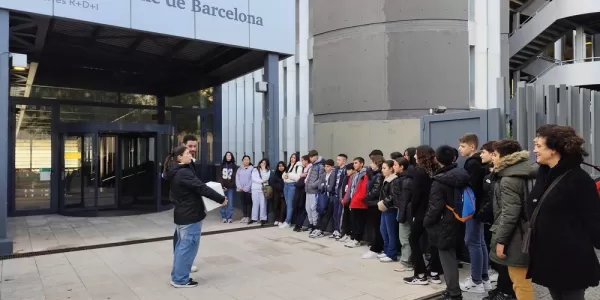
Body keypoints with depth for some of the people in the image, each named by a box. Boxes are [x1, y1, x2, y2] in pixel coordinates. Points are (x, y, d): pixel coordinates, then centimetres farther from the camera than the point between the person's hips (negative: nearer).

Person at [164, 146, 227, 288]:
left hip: (182, 214, 10)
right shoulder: (184, 173, -22)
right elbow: (201, 188, -24)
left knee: (181, 245, 17)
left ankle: (177, 276, 26)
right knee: (188, 246, -1)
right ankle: (180, 279, 6)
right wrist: (221, 199, -17)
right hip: (190, 215, -10)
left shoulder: (175, 172, 10)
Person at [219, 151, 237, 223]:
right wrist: (222, 186, -6)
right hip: (223, 186, 1)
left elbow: (234, 177, -2)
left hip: (231, 187, -1)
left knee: (230, 203, -3)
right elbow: (220, 176, 6)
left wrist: (228, 186, -9)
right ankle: (224, 217, 8)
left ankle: (230, 217, 3)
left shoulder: (234, 166, 4)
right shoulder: (222, 165, 10)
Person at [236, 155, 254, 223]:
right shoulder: (239, 169, 11)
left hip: (248, 189, -4)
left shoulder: (252, 168, -2)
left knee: (248, 202, 0)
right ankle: (244, 216, 13)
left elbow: (252, 179, -9)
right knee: (243, 202, 8)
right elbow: (237, 179, 5)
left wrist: (246, 188, -12)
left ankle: (248, 217, 4)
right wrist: (240, 187, -8)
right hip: (241, 189, 4)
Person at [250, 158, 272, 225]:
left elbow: (266, 178, -7)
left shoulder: (268, 170, 8)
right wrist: (262, 181, -10)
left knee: (263, 204, -3)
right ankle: (254, 218, 9)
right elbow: (254, 178, -3)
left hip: (263, 189, -1)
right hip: (255, 188, 1)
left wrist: (264, 169, -8)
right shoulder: (255, 170, 10)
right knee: (255, 203, 4)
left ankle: (263, 218, 0)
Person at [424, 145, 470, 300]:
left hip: (443, 224, -8)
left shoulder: (439, 181, -19)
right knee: (451, 256, 19)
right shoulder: (462, 175, 2)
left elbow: (435, 206, -20)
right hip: (457, 221, 8)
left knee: (447, 258, 3)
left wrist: (427, 221, -6)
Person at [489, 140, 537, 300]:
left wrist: (500, 239, -18)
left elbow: (510, 213, -22)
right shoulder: (520, 174, 11)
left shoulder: (509, 179, -18)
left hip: (514, 238, -10)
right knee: (519, 279, 21)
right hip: (519, 235, 10)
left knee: (520, 282, 0)